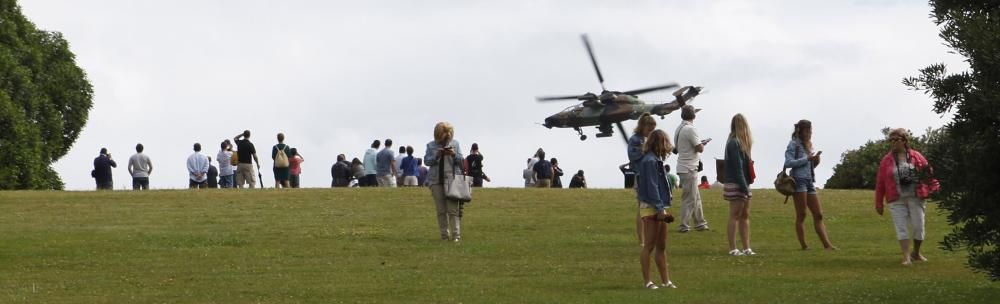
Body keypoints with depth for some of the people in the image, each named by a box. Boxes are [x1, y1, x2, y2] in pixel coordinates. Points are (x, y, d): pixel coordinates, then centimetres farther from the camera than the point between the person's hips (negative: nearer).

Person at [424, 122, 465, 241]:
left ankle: (456, 235, -12)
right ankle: (444, 235, 7)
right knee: (441, 210, 3)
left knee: (453, 209, -11)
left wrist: (454, 155, -12)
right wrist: (436, 156, -13)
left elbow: (461, 160, 8)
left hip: (452, 179, -2)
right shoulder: (431, 145, 10)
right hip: (436, 180, 2)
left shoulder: (455, 144, 9)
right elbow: (426, 160, 3)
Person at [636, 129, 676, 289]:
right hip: (651, 208, -10)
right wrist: (660, 208, -20)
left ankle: (665, 281, 15)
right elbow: (652, 187, -19)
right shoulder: (649, 161, -15)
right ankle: (647, 281, -1)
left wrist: (663, 208, 13)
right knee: (649, 246, -4)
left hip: (659, 208, 10)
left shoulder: (655, 160, 15)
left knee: (661, 246, 11)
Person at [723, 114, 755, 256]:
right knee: (735, 216, -4)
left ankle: (746, 248, 12)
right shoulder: (734, 143, -16)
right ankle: (733, 249, 0)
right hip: (735, 185, -9)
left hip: (743, 184, 9)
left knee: (745, 216, 9)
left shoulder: (739, 142, 13)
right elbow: (737, 167, -19)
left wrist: (746, 185, 9)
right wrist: (744, 187, -18)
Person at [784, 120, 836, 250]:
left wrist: (815, 160, 3)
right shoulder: (794, 144, -2)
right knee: (801, 215, -5)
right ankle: (803, 245, -4)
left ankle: (827, 244, -3)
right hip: (799, 180, -8)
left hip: (810, 181, 8)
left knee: (818, 215, 1)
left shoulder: (809, 145, 21)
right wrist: (807, 159, -15)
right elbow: (788, 162, -13)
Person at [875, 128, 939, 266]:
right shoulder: (886, 160, 3)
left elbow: (928, 172, 7)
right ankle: (906, 257, -6)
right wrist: (879, 203, 4)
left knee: (918, 226, 4)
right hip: (897, 200, 0)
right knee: (901, 228, -7)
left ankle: (916, 253, 25)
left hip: (915, 198, 0)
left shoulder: (916, 156, 3)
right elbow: (880, 182, 5)